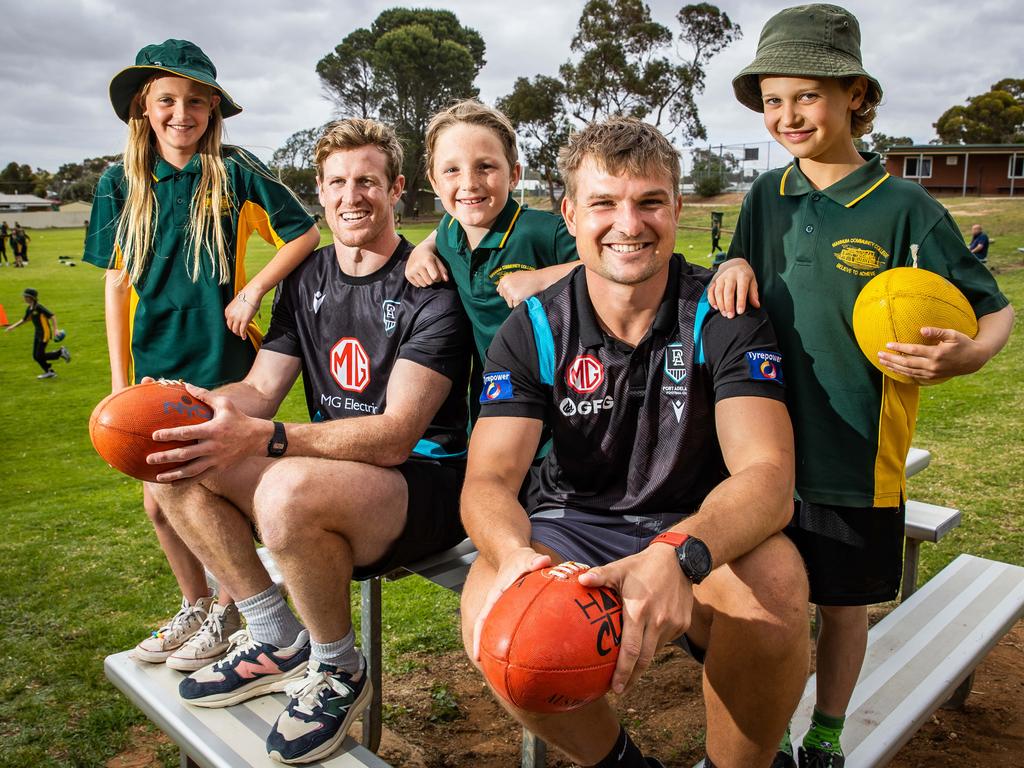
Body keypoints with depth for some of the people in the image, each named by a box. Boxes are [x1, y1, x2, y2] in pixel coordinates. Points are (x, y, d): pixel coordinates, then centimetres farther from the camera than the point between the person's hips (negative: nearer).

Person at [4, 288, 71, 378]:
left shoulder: (39, 307, -18)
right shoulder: (29, 309, 6)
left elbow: (52, 316, -19)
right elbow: (25, 319, 23)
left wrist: (55, 330, -25)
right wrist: (13, 326, 21)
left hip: (45, 333, -8)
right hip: (38, 333, 8)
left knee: (40, 356, -8)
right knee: (35, 356, 8)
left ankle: (61, 352, 8)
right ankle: (49, 372, 19)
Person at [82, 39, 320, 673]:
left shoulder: (235, 171, -5)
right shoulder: (122, 183, 5)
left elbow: (306, 235, 0)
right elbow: (117, 284, 6)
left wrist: (254, 288, -13)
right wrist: (120, 380, 4)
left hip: (221, 362, -4)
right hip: (155, 365, 4)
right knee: (160, 502, 10)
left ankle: (229, 609, 26)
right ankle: (195, 605, 34)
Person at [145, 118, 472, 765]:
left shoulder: (429, 287, -13)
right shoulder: (308, 280, 10)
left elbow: (395, 435, -23)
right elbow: (260, 390, 6)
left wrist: (261, 438, -34)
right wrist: (191, 400, -17)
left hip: (423, 483, -7)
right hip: (330, 471, 8)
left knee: (289, 490, -36)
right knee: (175, 462, -7)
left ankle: (339, 669, -6)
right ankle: (278, 641, 5)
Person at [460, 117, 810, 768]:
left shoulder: (725, 316, -10)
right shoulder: (534, 331, -6)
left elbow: (767, 472, -22)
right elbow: (489, 479, -14)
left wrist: (677, 553, -44)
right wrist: (514, 553, -40)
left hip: (699, 528, 0)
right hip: (572, 523, 1)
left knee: (777, 581, -33)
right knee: (491, 612, -28)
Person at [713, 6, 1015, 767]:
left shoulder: (905, 208, -8)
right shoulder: (767, 196, 4)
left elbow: (994, 311, -1)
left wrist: (964, 355, -23)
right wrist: (734, 265, -7)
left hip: (855, 453, -3)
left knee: (844, 602, 13)